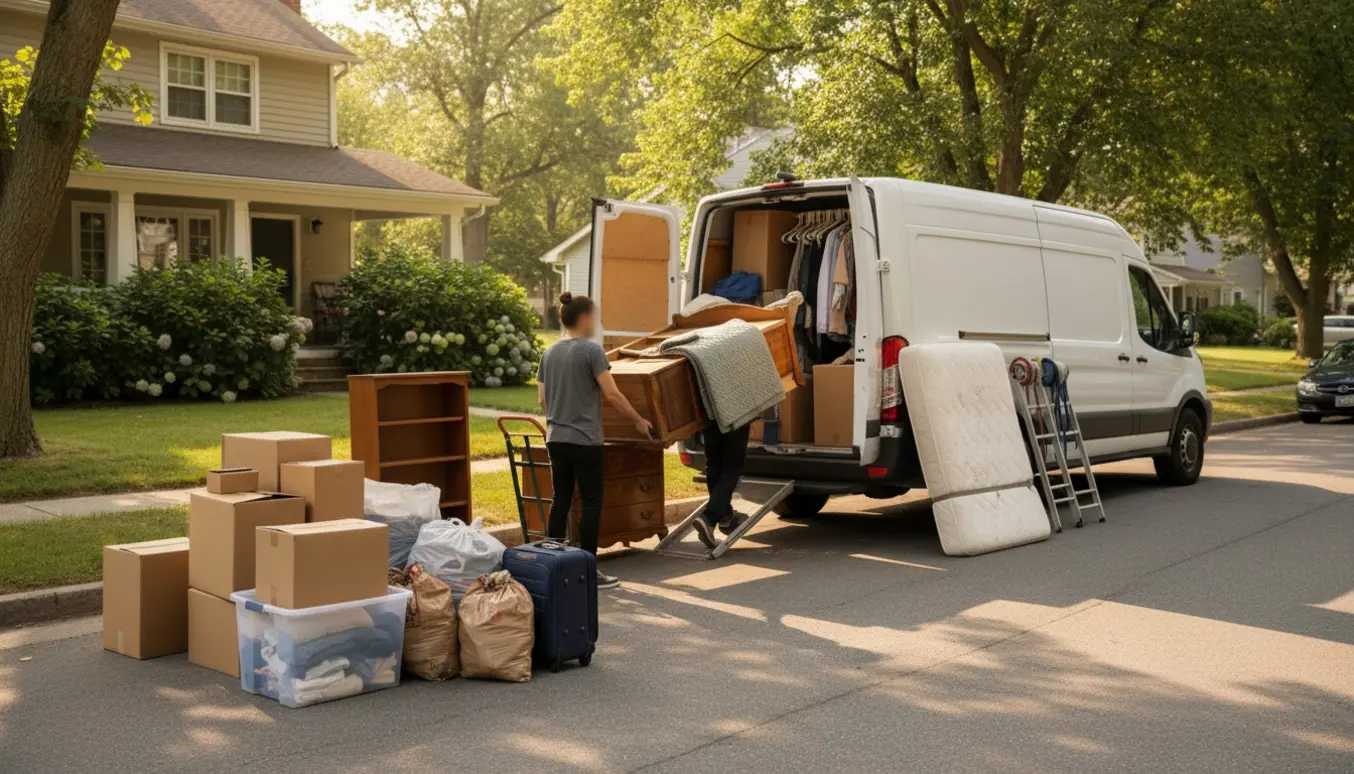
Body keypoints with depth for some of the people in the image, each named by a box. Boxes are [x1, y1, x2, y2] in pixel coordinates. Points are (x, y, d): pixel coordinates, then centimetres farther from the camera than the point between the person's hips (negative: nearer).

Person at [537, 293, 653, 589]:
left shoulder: (549, 353, 9)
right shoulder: (591, 350, -11)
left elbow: (542, 398, 14)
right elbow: (612, 394, -13)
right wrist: (639, 420, -1)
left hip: (556, 439, 7)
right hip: (584, 440, -7)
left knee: (560, 501, 11)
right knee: (591, 503, 1)